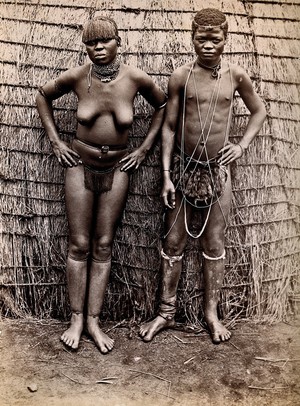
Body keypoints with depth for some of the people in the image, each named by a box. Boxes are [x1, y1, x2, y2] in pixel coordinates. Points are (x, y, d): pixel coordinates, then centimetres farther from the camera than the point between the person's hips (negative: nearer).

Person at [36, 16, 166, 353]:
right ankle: (76, 319, 15)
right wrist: (55, 141, 3)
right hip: (80, 164, 0)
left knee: (103, 246, 4)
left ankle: (94, 320, 15)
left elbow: (162, 105, 8)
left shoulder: (136, 78, -10)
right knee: (79, 245, 2)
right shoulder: (76, 77, -9)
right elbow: (43, 96, 10)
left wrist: (143, 149, 4)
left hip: (117, 168, 1)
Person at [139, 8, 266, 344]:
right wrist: (166, 174, -6)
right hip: (184, 168, 0)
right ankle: (166, 313, 21)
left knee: (214, 244, 8)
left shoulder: (235, 75, -1)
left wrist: (243, 145, 2)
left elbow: (259, 110, 15)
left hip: (217, 170, 1)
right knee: (173, 243, 6)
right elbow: (169, 127, -2)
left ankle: (212, 313, 24)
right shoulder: (180, 76, -5)